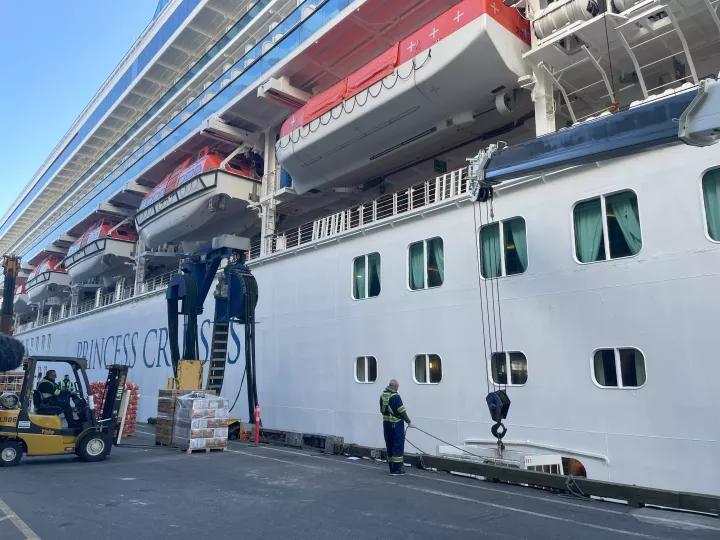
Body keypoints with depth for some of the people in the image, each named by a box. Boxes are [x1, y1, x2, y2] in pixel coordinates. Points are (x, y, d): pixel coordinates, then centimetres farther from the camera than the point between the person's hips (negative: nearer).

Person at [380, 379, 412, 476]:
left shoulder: (382, 396, 5)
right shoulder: (395, 396, -17)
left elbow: (382, 410, 11)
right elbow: (402, 411, -14)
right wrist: (408, 422, -4)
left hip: (386, 423, 7)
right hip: (396, 424, -7)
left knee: (390, 446, 13)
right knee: (398, 446, 0)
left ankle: (392, 467, 21)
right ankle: (396, 469, 1)